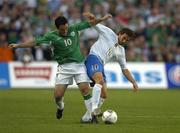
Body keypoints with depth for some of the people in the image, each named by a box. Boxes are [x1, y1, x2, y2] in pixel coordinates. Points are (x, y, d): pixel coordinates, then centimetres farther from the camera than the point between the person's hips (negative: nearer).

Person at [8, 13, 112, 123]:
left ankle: (90, 113, -5)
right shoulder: (52, 36, -7)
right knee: (58, 95, -5)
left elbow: (89, 23, 10)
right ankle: (60, 107, 29)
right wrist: (18, 45, -16)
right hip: (64, 67, -1)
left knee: (85, 89, -15)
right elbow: (35, 42, -10)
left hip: (79, 65, 1)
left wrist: (102, 19, 8)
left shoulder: (74, 29, 0)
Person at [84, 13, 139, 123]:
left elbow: (125, 69, 27)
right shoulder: (109, 34, 10)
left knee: (104, 95, -2)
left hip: (101, 66, 8)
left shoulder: (121, 52, 25)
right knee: (100, 80, -33)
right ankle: (94, 110, -43)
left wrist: (134, 82, 18)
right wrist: (92, 18, -14)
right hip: (94, 58, -7)